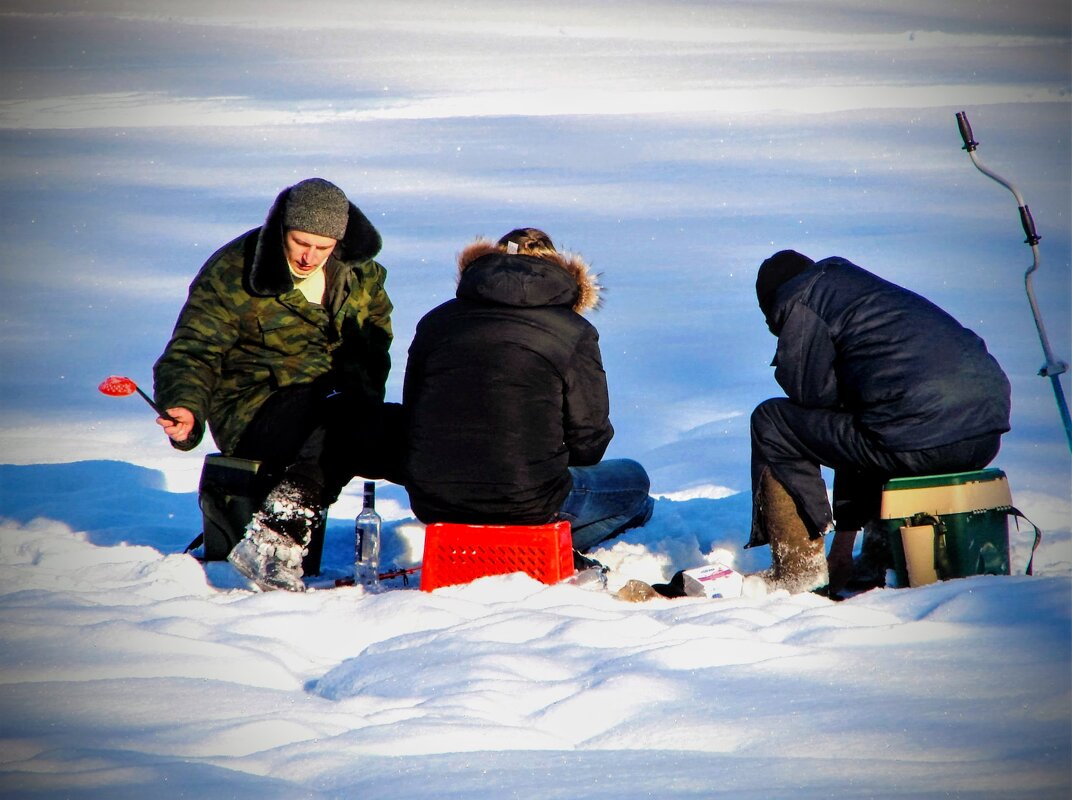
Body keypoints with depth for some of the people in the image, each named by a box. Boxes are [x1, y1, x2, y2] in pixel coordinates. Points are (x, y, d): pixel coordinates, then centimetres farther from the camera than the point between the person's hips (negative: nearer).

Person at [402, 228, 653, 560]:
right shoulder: (574, 333, -2)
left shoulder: (435, 321, 9)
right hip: (525, 506, -5)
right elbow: (589, 441, 1)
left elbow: (411, 418, 13)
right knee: (632, 479, 23)